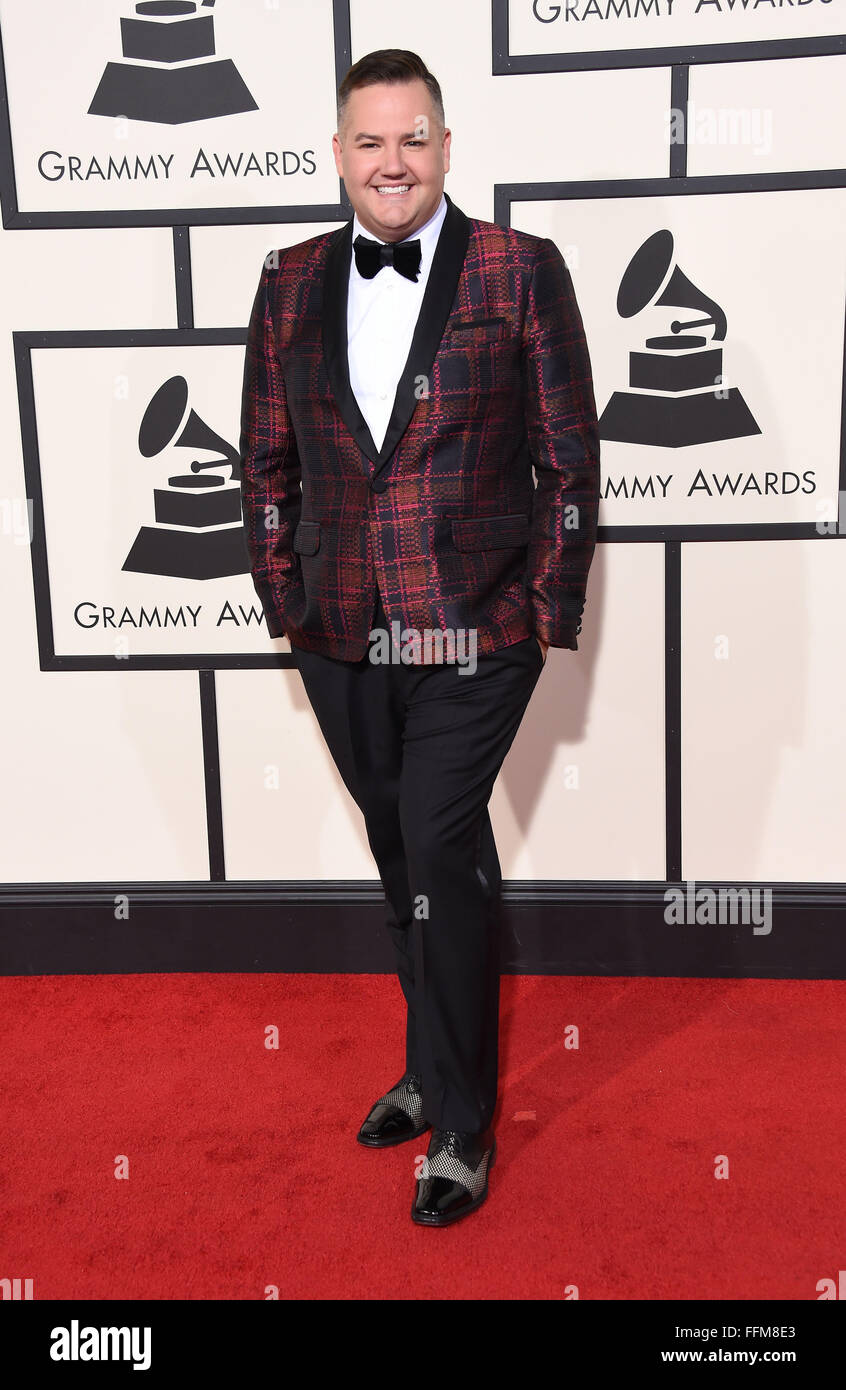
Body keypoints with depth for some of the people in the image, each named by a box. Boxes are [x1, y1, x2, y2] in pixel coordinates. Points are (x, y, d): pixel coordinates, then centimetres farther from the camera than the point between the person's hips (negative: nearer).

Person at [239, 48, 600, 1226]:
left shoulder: (520, 271, -4)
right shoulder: (291, 284, 7)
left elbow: (571, 458, -3)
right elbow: (266, 462, 11)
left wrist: (546, 613, -6)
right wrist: (286, 600, 5)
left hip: (473, 636, -4)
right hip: (342, 641, 4)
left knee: (440, 852, -6)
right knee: (405, 858, 16)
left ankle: (462, 1124, 15)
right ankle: (436, 1071, 37)